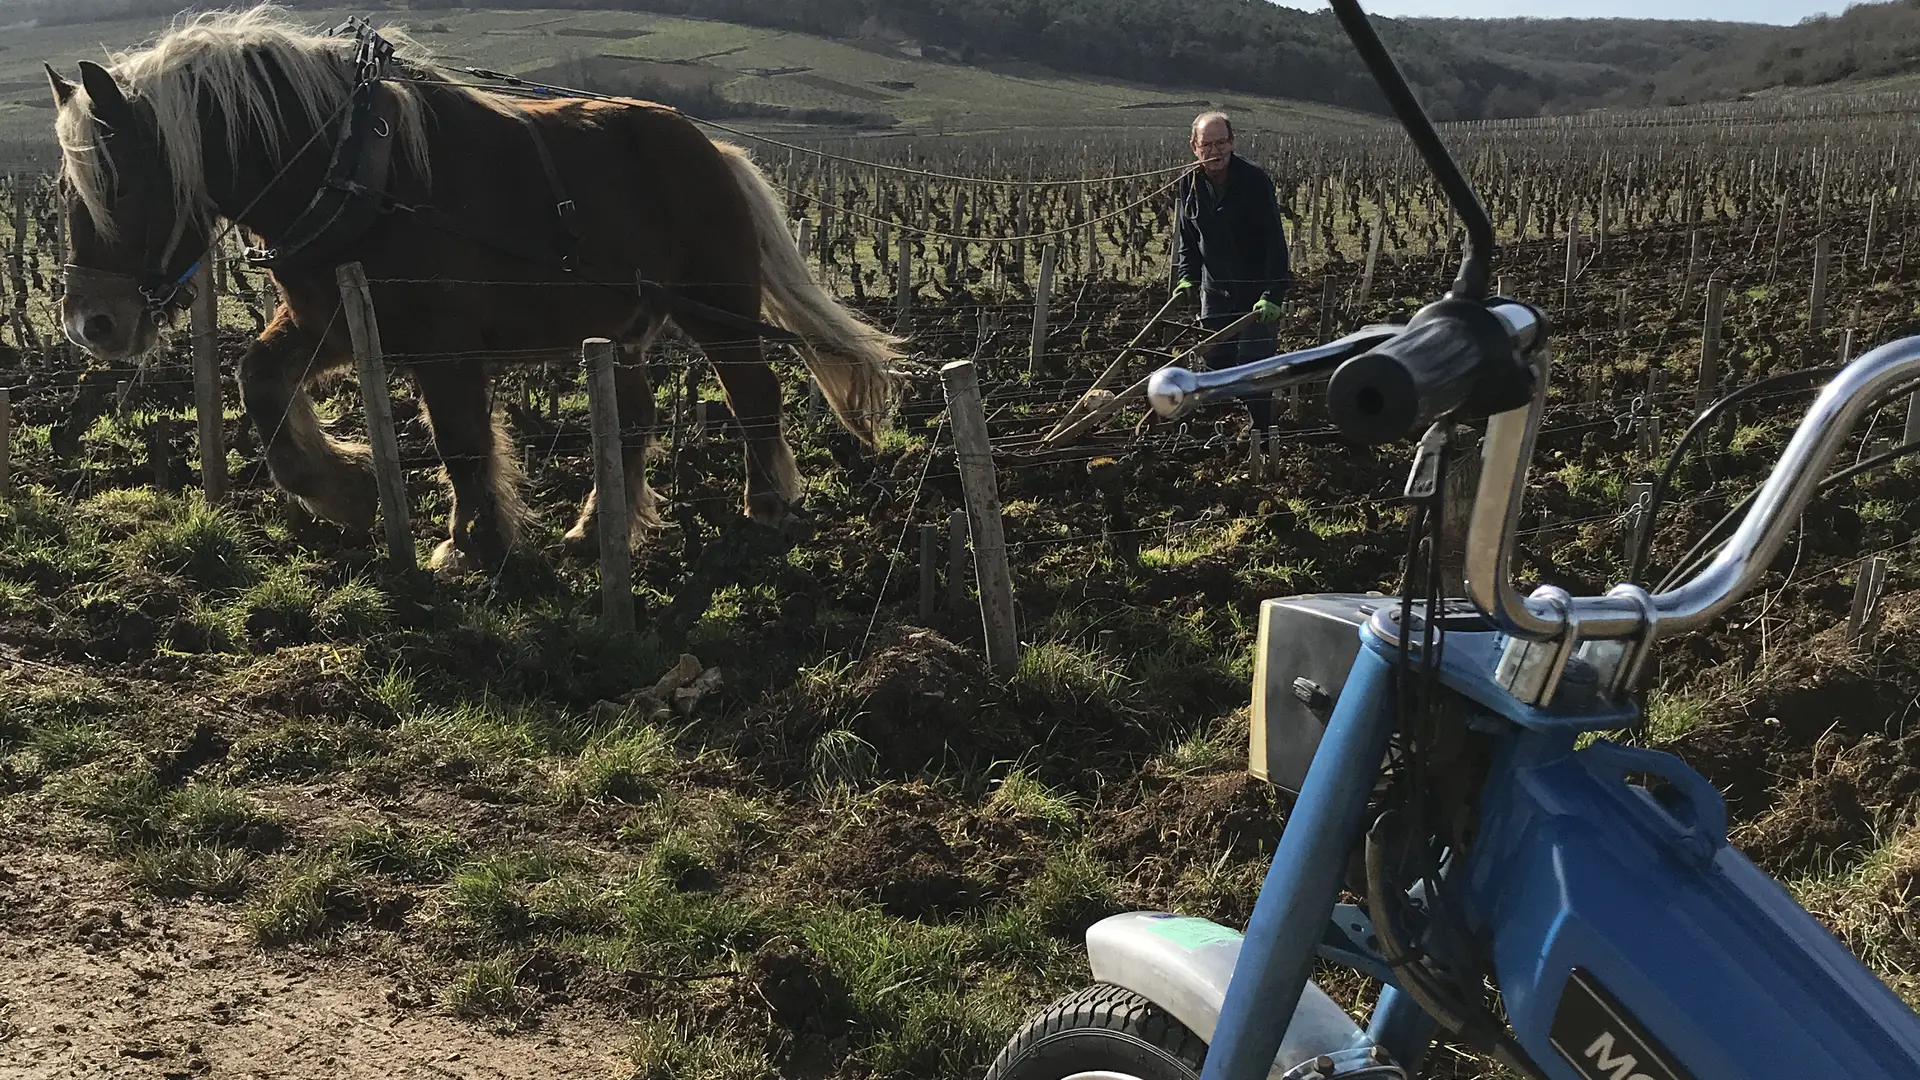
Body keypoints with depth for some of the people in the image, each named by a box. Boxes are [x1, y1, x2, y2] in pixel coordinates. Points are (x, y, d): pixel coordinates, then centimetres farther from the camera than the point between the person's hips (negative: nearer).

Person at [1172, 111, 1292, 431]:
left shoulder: (1255, 180, -16)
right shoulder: (1189, 185, 0)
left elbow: (1275, 241, -19)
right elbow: (1186, 239, 11)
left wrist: (1273, 295, -27)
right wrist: (1187, 277, -7)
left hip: (1258, 292, -5)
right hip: (1215, 292, 5)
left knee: (1254, 365, -7)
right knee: (1216, 362, 9)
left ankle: (1261, 431, 4)